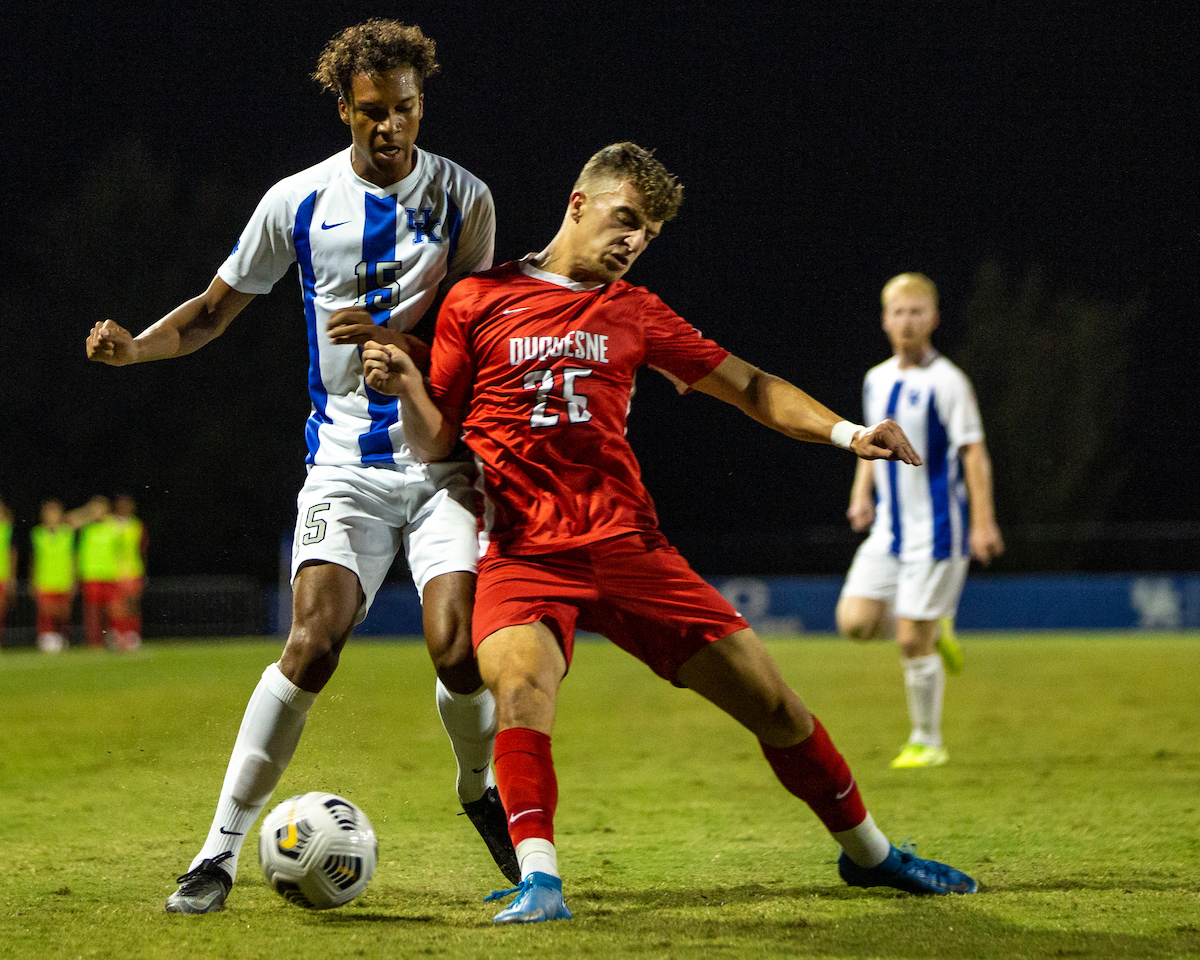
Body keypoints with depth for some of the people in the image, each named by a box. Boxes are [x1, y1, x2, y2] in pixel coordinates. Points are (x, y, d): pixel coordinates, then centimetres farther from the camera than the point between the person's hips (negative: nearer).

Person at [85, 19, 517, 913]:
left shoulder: (463, 198, 0)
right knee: (315, 638, -18)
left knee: (457, 646, -15)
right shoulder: (298, 201, 1)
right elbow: (217, 308, 11)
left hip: (442, 459, 0)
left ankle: (485, 791, 17)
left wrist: (391, 338, -17)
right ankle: (222, 848, -10)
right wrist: (137, 343, -8)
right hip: (345, 460, 0)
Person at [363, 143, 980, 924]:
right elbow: (437, 442, 7)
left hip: (627, 546, 3)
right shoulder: (478, 302, 5)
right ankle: (538, 880, -37)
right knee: (519, 680, -35)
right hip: (523, 555, -3)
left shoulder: (633, 311, 14)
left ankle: (867, 851, 23)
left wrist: (846, 433, 1)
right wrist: (406, 389, -14)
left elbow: (746, 385, 15)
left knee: (770, 698, 3)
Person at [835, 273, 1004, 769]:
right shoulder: (876, 380, 10)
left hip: (935, 532, -6)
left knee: (912, 643, -6)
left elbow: (974, 454, -11)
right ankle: (935, 630, 18)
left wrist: (983, 524, -17)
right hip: (888, 530, 6)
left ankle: (927, 743, 10)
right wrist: (862, 494, 6)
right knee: (855, 620, -9)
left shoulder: (947, 382, -9)